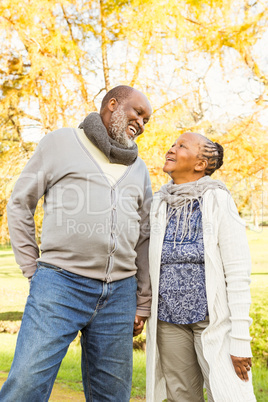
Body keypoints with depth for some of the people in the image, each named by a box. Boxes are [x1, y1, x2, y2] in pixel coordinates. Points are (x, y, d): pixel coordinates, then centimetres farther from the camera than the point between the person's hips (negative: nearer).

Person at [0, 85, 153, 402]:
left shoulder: (138, 169, 18)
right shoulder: (61, 143, 6)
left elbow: (144, 239, 17)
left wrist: (143, 303, 14)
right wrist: (32, 268, 0)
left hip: (120, 293, 4)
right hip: (60, 283, -4)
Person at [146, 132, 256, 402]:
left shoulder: (217, 200, -7)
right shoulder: (159, 204, 6)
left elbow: (237, 271, -10)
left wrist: (241, 338, -13)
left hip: (214, 318, -4)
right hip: (168, 319, 4)